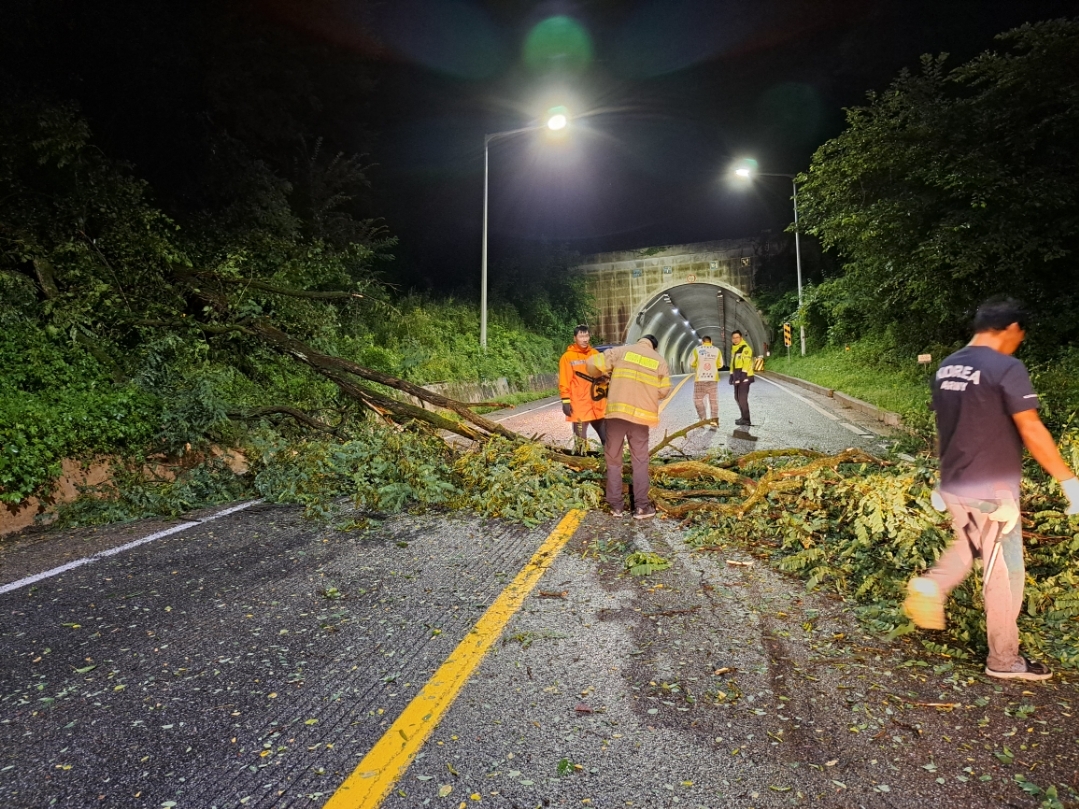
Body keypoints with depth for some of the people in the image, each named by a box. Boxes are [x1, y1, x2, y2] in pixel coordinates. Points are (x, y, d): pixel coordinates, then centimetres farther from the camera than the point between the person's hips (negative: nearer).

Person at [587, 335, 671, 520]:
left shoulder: (621, 351, 4)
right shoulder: (660, 361, 9)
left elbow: (593, 364, 0)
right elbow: (663, 391, 10)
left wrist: (603, 375, 22)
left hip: (617, 412, -1)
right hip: (641, 415, 1)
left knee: (613, 459, 10)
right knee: (640, 461, 10)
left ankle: (615, 505, 11)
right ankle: (641, 506, 6)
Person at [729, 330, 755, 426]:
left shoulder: (745, 348, -11)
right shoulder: (733, 349, 18)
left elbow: (747, 363, -19)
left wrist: (743, 375, -25)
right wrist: (732, 376, 17)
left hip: (745, 377, -10)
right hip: (737, 377, 10)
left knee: (742, 398, -12)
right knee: (737, 398, 15)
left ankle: (746, 420, -9)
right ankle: (744, 417, 27)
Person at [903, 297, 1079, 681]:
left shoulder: (946, 367, 6)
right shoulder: (1007, 369, -17)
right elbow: (1032, 432, -18)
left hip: (953, 485, 7)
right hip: (992, 490, -7)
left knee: (966, 544, 29)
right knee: (1004, 573, 7)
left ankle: (931, 585, 5)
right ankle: (1004, 660, 18)